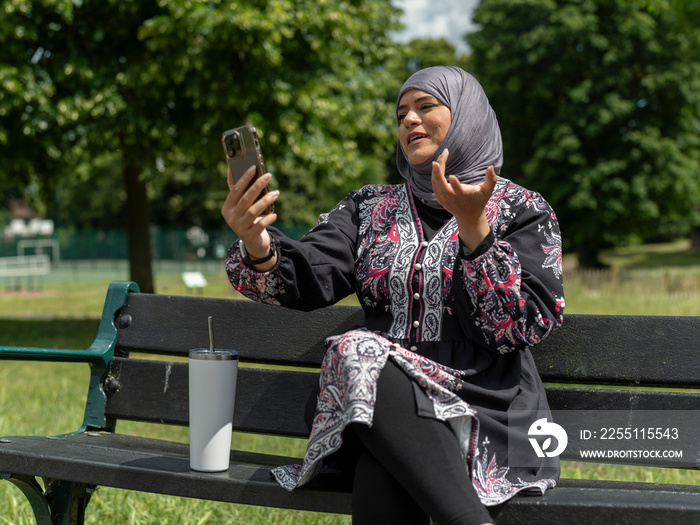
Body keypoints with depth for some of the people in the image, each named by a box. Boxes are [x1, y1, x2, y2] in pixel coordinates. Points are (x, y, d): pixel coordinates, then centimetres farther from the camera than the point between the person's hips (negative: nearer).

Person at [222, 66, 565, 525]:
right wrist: (257, 247, -22)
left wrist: (473, 226, -15)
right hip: (384, 409, 4)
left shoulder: (522, 210, 9)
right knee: (358, 353, -35)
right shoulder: (371, 207, 19)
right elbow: (308, 279, 1)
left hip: (485, 409, -3)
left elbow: (527, 326, -6)